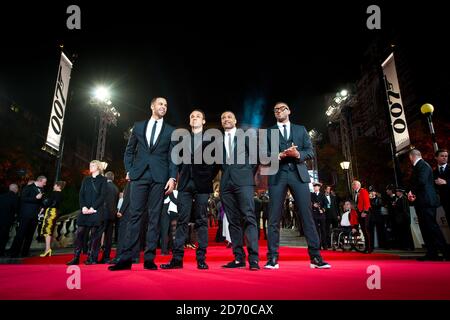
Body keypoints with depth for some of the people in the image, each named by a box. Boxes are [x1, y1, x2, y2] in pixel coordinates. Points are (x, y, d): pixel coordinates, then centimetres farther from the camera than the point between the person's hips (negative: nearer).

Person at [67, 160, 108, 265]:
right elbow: (81, 194, 11)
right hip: (85, 210, 4)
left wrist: (93, 208, -13)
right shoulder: (86, 179, 19)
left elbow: (102, 196, -4)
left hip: (97, 210, -4)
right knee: (80, 232, -1)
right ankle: (76, 257, 5)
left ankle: (92, 258, 1)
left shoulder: (103, 180, 5)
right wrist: (83, 207, -5)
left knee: (95, 234, -4)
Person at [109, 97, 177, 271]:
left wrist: (172, 178, -6)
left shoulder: (171, 130, 12)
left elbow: (173, 156, 5)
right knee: (135, 215, -2)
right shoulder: (138, 126, 16)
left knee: (154, 217, 0)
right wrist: (129, 170, 5)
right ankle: (126, 258, 1)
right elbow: (129, 150, 17)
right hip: (139, 175, 1)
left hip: (159, 177, -1)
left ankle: (149, 258, 6)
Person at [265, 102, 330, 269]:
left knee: (307, 215, -2)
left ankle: (315, 257, 6)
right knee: (274, 218, -2)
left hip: (298, 174, 1)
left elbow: (310, 152, 9)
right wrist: (279, 155, -12)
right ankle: (272, 258, 4)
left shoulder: (301, 129, 18)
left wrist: (298, 154, -11)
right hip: (277, 175, 0)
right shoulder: (268, 132, 15)